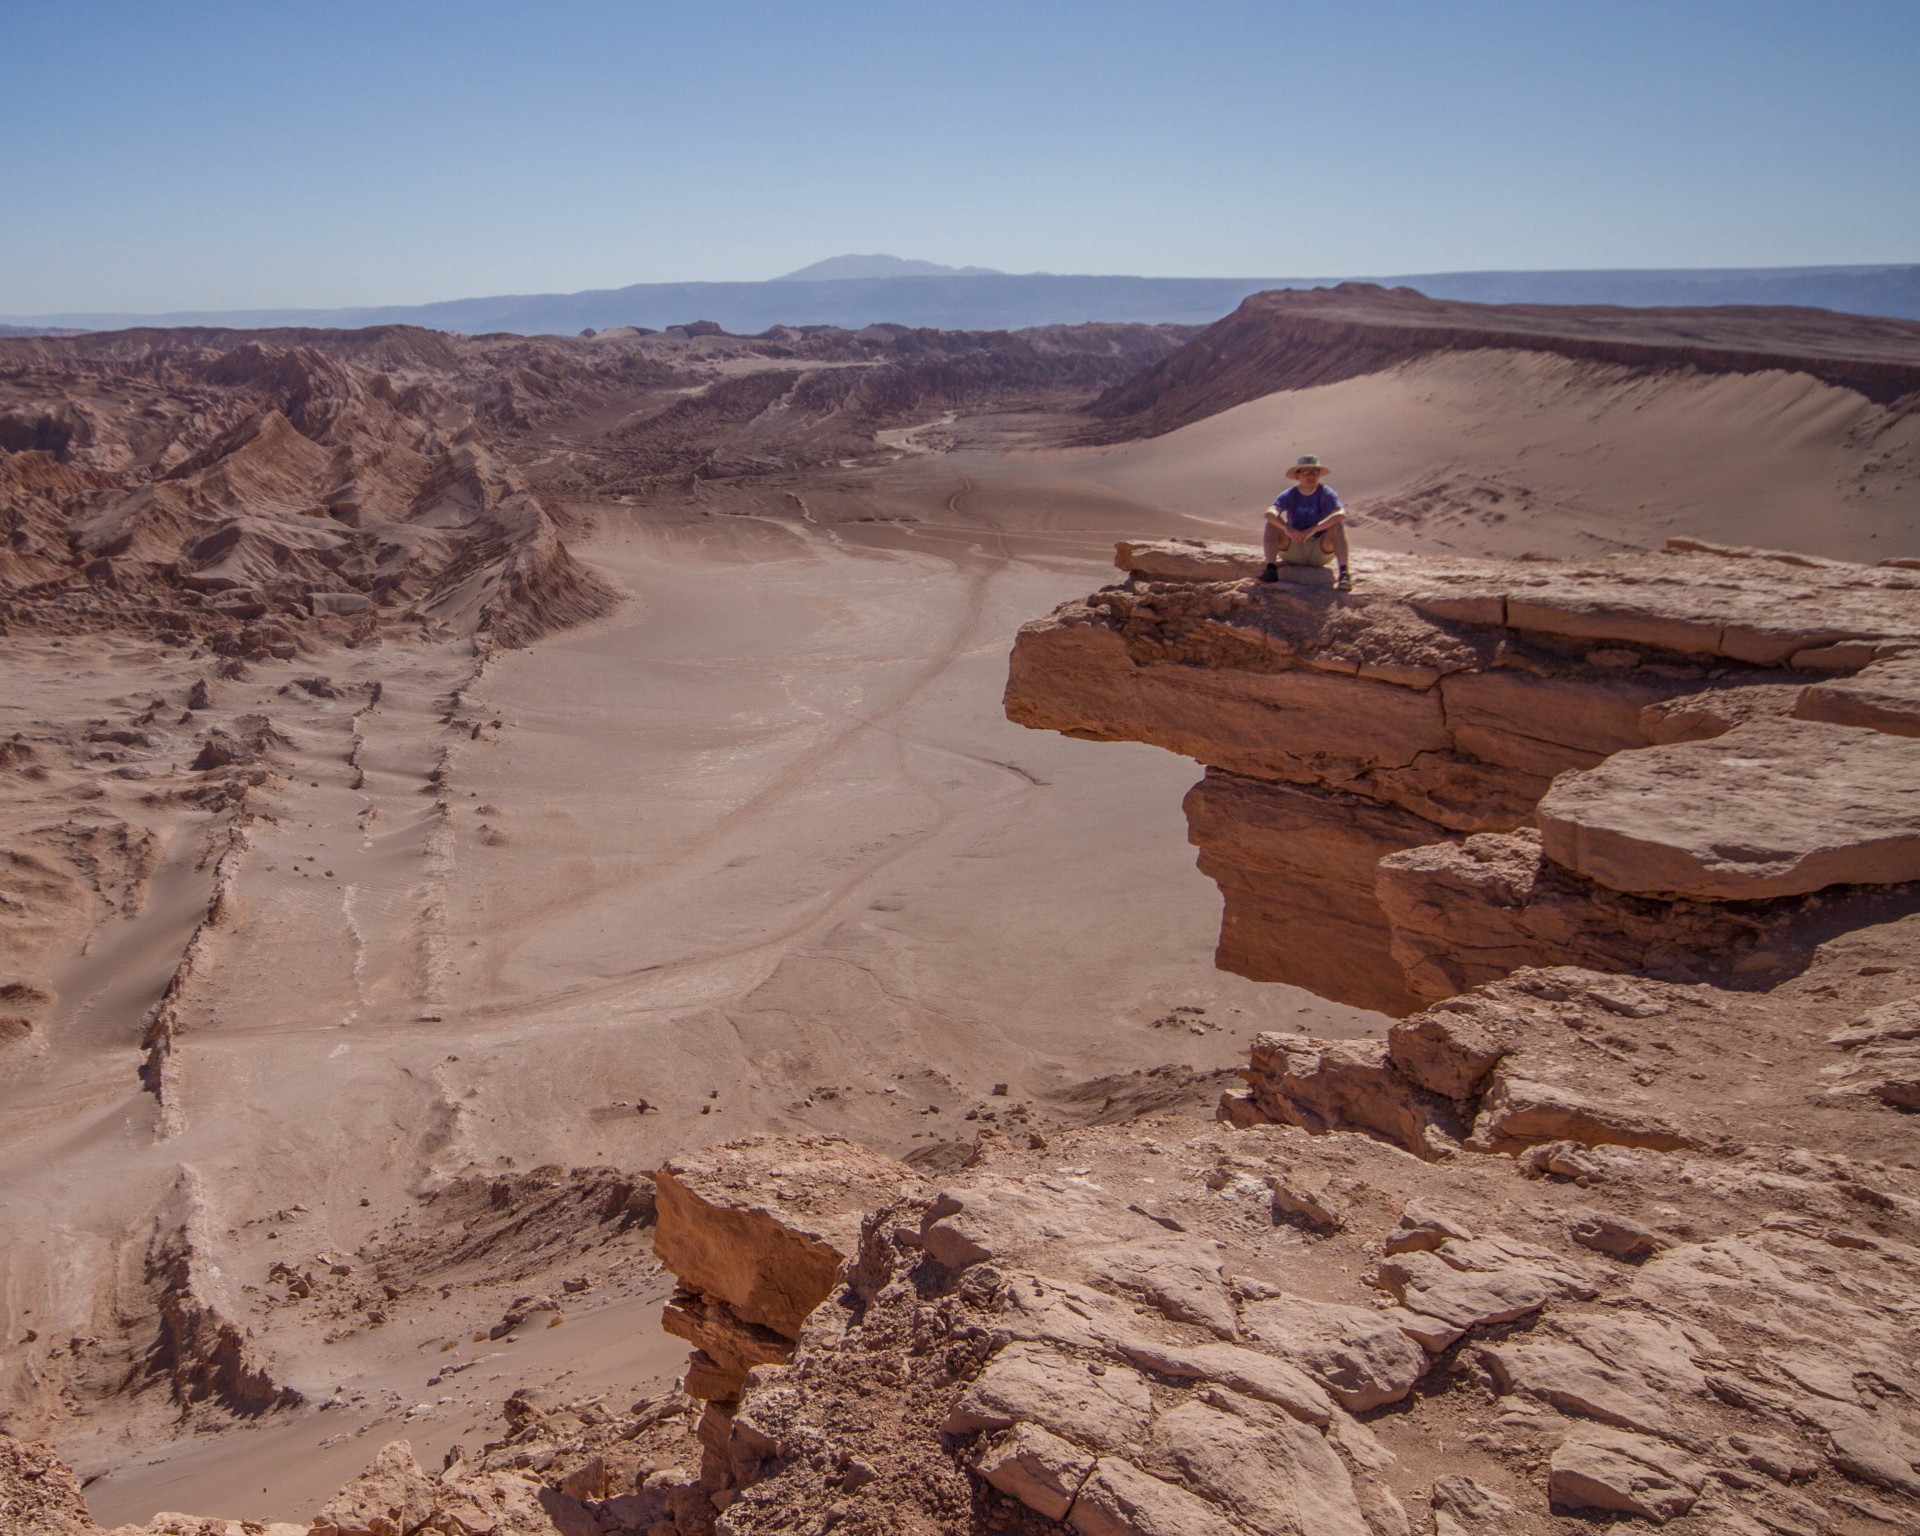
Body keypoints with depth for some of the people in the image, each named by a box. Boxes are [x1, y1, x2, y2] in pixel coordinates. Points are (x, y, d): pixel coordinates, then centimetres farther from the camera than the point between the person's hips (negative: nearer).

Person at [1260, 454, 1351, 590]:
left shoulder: (1327, 494, -8)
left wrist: (1314, 529, -38)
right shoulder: (1290, 495, -4)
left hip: (1320, 552, -1)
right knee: (1272, 523, -20)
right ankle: (1271, 569, -31)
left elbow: (1341, 514, -27)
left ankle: (1344, 572, -37)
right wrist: (1287, 528, -41)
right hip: (1293, 551, 1)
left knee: (1337, 525, -27)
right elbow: (1270, 512, -23)